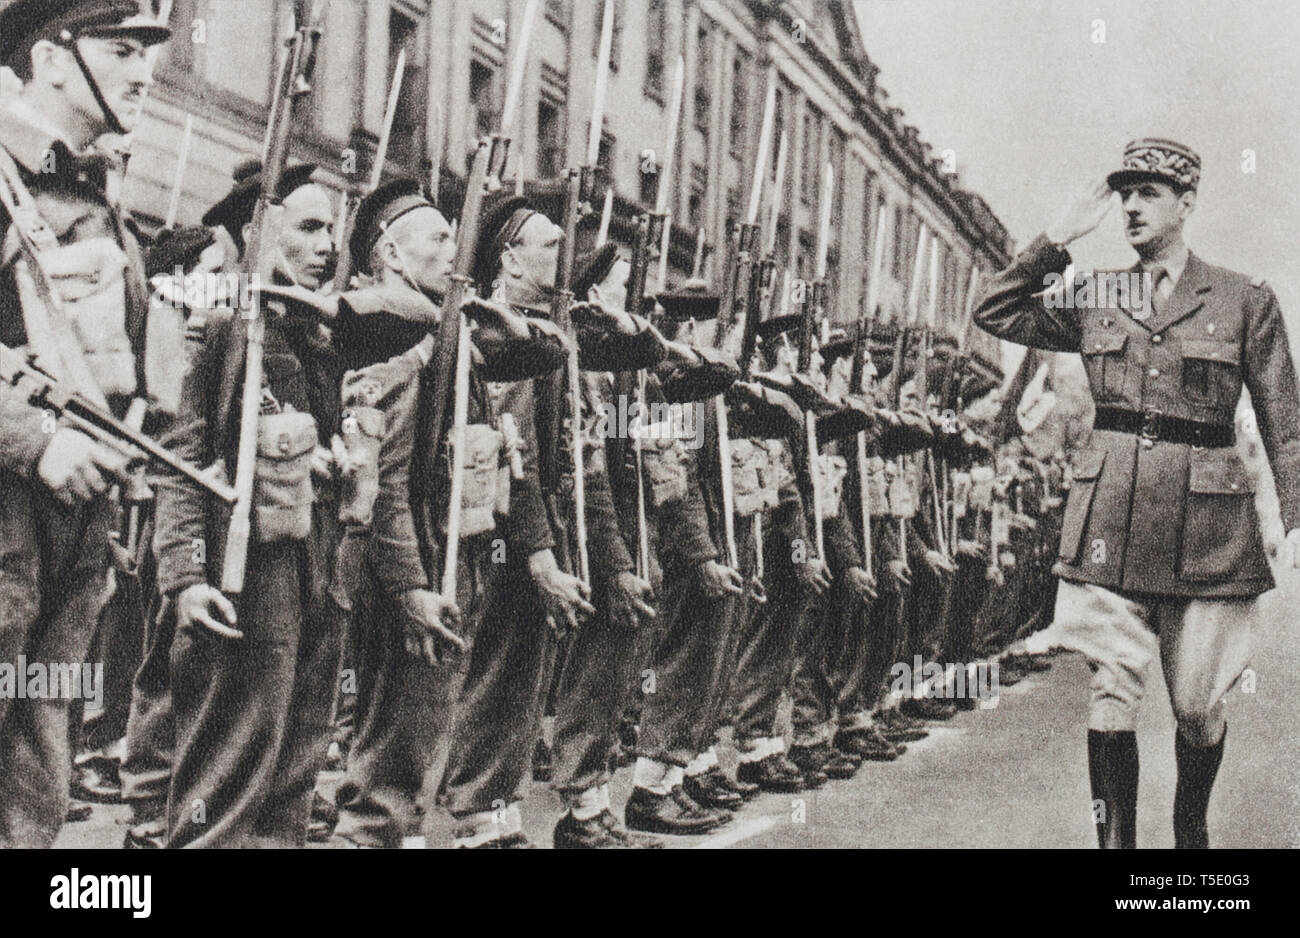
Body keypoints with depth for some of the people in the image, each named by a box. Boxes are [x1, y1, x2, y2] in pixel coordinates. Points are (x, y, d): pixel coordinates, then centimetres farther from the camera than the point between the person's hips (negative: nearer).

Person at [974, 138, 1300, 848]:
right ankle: (1115, 841, 3)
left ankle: (1191, 831, 30)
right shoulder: (1095, 301, 11)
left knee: (1199, 707, 5)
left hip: (1205, 524, -1)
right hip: (1111, 519, 1)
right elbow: (993, 312, 8)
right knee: (1112, 695, -4)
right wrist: (1059, 238, 2)